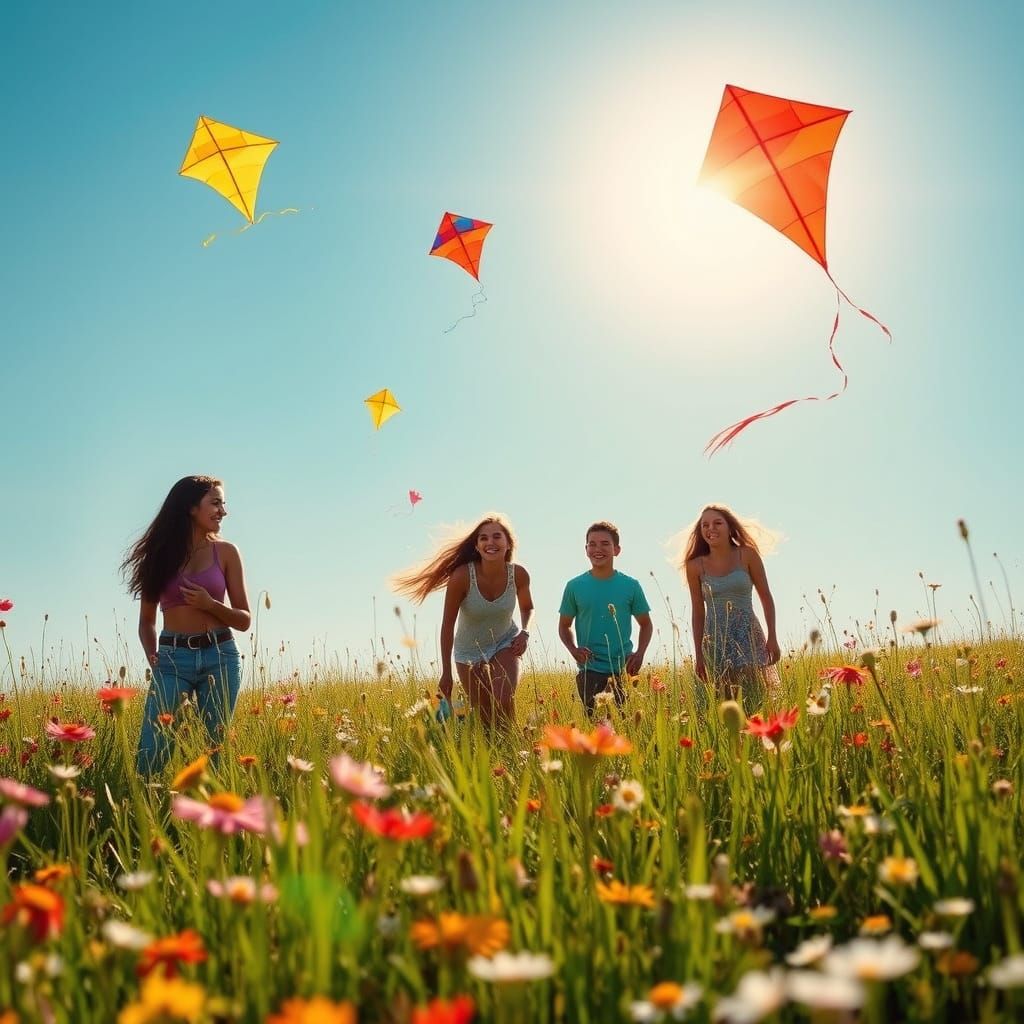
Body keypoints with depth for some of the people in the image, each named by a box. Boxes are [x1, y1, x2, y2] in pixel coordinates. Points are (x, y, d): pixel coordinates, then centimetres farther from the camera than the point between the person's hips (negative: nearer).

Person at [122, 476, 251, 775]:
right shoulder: (160, 554, 8)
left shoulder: (225, 552, 5)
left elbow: (244, 620, 7)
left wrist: (210, 604, -11)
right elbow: (146, 621, 13)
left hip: (219, 657, 0)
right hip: (172, 659, 0)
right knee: (151, 754, -8)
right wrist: (153, 659, -5)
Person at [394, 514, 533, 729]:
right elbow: (448, 625, -17)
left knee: (504, 703, -21)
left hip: (505, 644, 1)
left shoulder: (518, 574, -18)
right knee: (484, 717, 4)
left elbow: (527, 607, 6)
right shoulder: (462, 576, -27)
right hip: (470, 651, -1)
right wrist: (446, 673, -14)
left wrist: (524, 632, -14)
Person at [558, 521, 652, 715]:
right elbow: (564, 625, 11)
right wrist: (573, 649, -8)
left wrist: (640, 653, -5)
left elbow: (645, 624, 12)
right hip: (590, 669, -1)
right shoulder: (575, 586, 1)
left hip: (624, 669, 1)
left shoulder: (631, 586, 2)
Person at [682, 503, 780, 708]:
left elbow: (765, 597, 6)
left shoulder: (747, 555, 0)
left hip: (748, 637, -1)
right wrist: (698, 655, 8)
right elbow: (698, 612, 8)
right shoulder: (696, 566, 2)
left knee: (755, 702, -9)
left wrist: (772, 638, 1)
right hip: (715, 641, 1)